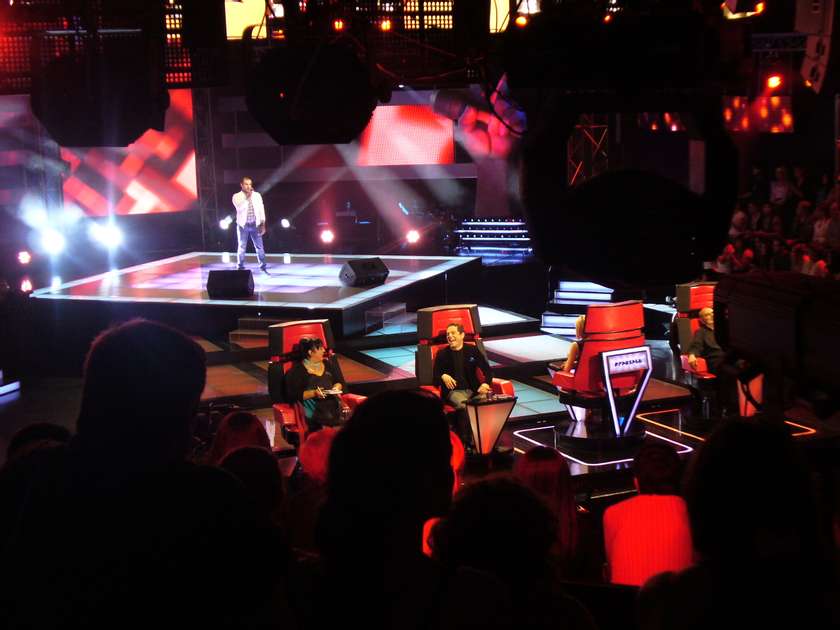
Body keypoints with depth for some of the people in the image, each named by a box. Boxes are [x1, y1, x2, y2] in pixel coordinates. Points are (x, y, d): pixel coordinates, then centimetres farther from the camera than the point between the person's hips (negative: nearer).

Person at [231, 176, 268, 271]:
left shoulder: (257, 195, 5)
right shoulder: (237, 196, -3)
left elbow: (261, 210, 6)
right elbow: (240, 208, -19)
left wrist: (263, 224, 1)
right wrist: (247, 197, -18)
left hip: (255, 225, 2)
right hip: (243, 225, -2)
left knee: (259, 246, 2)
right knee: (242, 247, 2)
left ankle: (263, 267, 10)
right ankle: (240, 267, 11)